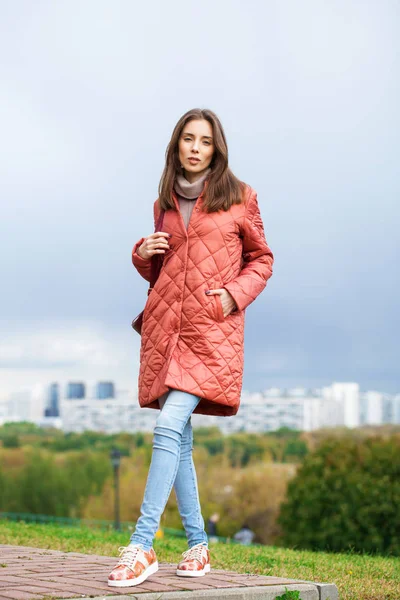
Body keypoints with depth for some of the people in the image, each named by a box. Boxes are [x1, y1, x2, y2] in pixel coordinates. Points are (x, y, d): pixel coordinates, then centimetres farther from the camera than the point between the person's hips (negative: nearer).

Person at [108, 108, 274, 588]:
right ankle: (198, 544, 14)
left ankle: (142, 545, -19)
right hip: (166, 324, 5)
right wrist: (143, 254, 2)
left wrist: (234, 294, -7)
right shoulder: (164, 203, 15)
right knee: (179, 435, 5)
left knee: (169, 426, -18)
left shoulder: (239, 197, 3)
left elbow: (261, 259, 10)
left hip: (212, 329, -5)